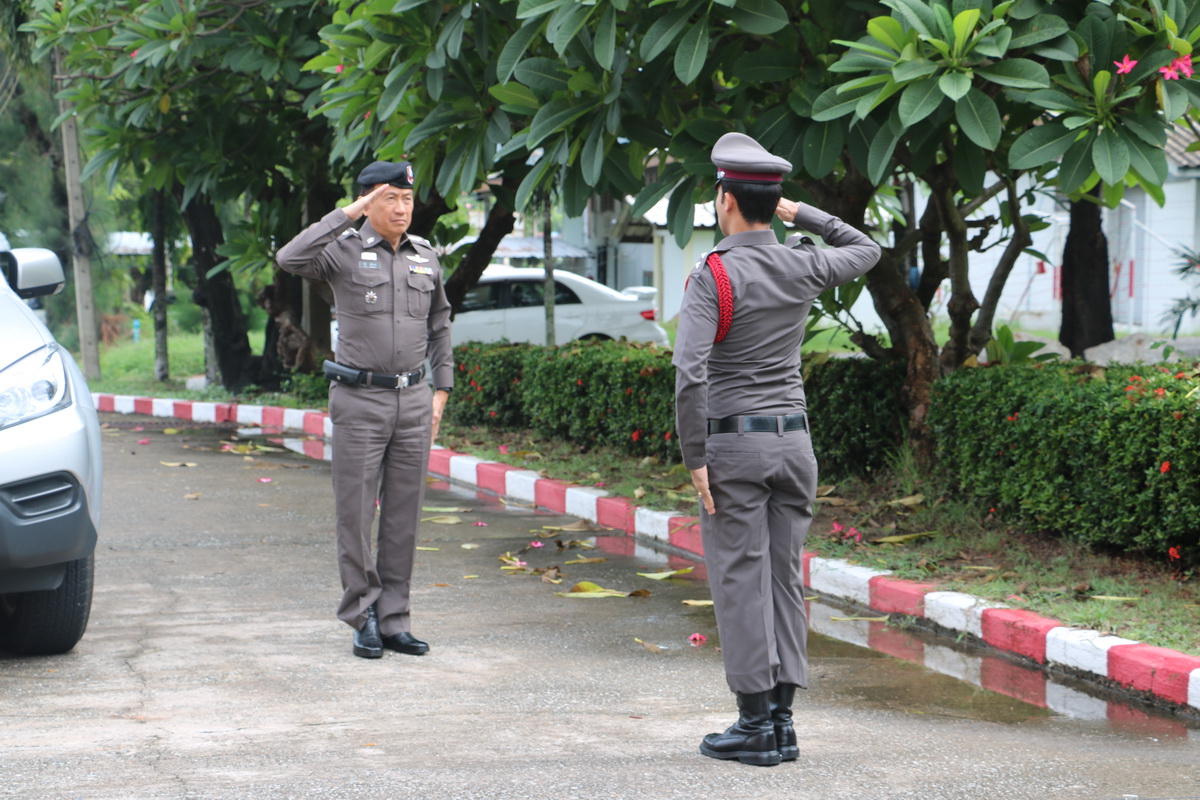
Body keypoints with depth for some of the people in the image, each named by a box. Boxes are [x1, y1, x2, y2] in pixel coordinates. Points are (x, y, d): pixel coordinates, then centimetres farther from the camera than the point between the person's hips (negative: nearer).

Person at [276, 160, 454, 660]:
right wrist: (347, 216, -20)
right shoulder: (345, 251, -4)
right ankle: (363, 619, 7)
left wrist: (441, 390, 14)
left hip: (413, 400, 4)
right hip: (359, 400, -4)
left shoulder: (426, 257, 11)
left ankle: (394, 621, 12)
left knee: (404, 517, 6)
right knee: (356, 516, -2)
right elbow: (290, 259, -23)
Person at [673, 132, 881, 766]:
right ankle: (781, 720, 9)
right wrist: (800, 212, 23)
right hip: (795, 441, 5)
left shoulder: (711, 275, -12)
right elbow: (866, 250, 26)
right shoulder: (804, 267, 3)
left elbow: (691, 372, -21)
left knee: (741, 583, -2)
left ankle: (755, 722, -1)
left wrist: (694, 460, -14)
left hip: (733, 444, -5)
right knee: (784, 579, 9)